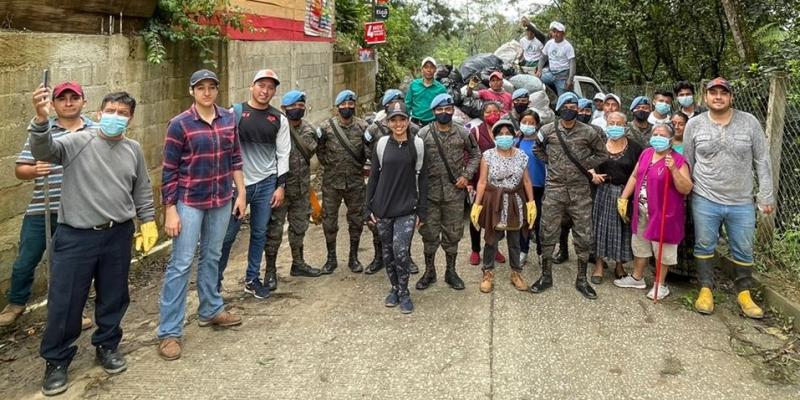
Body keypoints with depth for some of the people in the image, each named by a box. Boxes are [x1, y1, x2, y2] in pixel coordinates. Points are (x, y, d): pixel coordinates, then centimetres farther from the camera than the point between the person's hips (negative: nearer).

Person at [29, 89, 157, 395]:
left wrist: (148, 222, 13)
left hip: (118, 236, 4)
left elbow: (142, 191, 16)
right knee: (65, 301, 3)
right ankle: (56, 360, 20)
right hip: (75, 237, -3)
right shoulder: (78, 141, -6)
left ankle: (107, 346, 35)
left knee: (113, 296, 15)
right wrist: (41, 119, -41)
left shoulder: (133, 149, 7)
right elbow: (44, 151, -24)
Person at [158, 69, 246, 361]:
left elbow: (235, 158, 12)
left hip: (222, 201, 5)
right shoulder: (179, 124, -10)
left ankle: (211, 310, 35)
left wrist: (241, 193, 7)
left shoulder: (229, 119, 4)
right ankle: (169, 332, 3)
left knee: (212, 258, 18)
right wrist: (170, 210, -12)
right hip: (189, 203, -5)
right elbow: (169, 171, -9)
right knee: (181, 264, -3)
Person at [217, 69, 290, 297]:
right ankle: (215, 278, 17)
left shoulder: (279, 119, 6)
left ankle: (252, 279, 23)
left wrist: (281, 186, 1)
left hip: (267, 184, 3)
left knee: (259, 234, 10)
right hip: (238, 183, -2)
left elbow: (283, 154, 6)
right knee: (228, 234, 1)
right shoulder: (235, 113, -1)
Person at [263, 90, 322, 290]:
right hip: (279, 187, -6)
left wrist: (293, 130, -19)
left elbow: (308, 152, -14)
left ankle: (298, 264, 35)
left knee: (299, 227, 19)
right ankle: (270, 271, 12)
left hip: (301, 188, 6)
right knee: (274, 230, 1)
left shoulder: (308, 129, 4)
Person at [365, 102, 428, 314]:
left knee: (400, 250, -13)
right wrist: (369, 207, 4)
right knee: (388, 252, 9)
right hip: (383, 208, 2)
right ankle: (395, 288, 27)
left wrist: (422, 210, -1)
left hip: (407, 209, -2)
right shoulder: (382, 144, 2)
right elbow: (374, 176, 8)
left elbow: (422, 179, 2)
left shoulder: (417, 144, -1)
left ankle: (404, 292, 5)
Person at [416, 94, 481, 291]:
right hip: (430, 192, 0)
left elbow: (475, 154, 10)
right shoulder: (424, 133, -3)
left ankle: (451, 271, 25)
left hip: (454, 192, 1)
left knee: (453, 233, 10)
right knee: (429, 232, 8)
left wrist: (466, 175, -2)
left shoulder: (463, 133, 0)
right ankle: (429, 271, 24)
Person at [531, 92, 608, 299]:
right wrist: (550, 163, 6)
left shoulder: (588, 132, -3)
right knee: (548, 233, 4)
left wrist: (585, 165, -3)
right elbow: (537, 149, 18)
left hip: (580, 190, 0)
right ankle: (546, 276, 18)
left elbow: (602, 154, 9)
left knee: (583, 235, 4)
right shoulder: (548, 130, 0)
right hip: (554, 189, 0)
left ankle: (581, 280, 16)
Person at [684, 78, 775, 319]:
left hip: (741, 202, 1)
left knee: (743, 251, 10)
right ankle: (706, 290, 23)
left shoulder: (749, 122, -1)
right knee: (704, 246, 8)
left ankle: (744, 293, 26)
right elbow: (687, 162, 6)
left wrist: (766, 196, -1)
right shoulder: (694, 124, 0)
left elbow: (762, 161, 2)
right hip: (705, 200, 0)